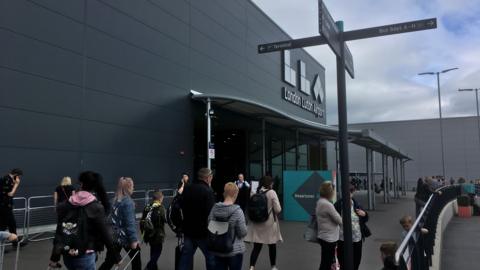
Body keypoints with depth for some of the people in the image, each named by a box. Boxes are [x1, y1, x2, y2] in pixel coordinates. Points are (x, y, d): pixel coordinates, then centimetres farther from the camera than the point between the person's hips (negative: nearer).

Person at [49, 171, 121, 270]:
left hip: (67, 255, 5)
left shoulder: (66, 204, 1)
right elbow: (105, 233, -10)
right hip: (85, 256, -5)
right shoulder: (96, 207, -11)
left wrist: (54, 257, 3)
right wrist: (116, 257, -2)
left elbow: (59, 231, 0)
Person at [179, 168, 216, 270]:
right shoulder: (208, 191, -19)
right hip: (203, 231, -6)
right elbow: (211, 213, -23)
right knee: (211, 257, 8)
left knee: (186, 257, 13)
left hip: (188, 229, 7)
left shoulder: (187, 188, 4)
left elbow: (181, 206, 14)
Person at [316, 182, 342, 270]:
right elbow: (340, 221, -16)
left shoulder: (320, 202, 7)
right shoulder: (327, 204, -22)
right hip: (329, 238, -9)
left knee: (325, 263, 19)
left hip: (324, 237, 9)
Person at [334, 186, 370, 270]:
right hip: (343, 239, -4)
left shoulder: (357, 204, 5)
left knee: (356, 262, 15)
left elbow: (365, 220, 16)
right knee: (343, 263, 5)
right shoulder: (338, 205, -8)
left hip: (357, 239, 4)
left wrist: (364, 214, -7)